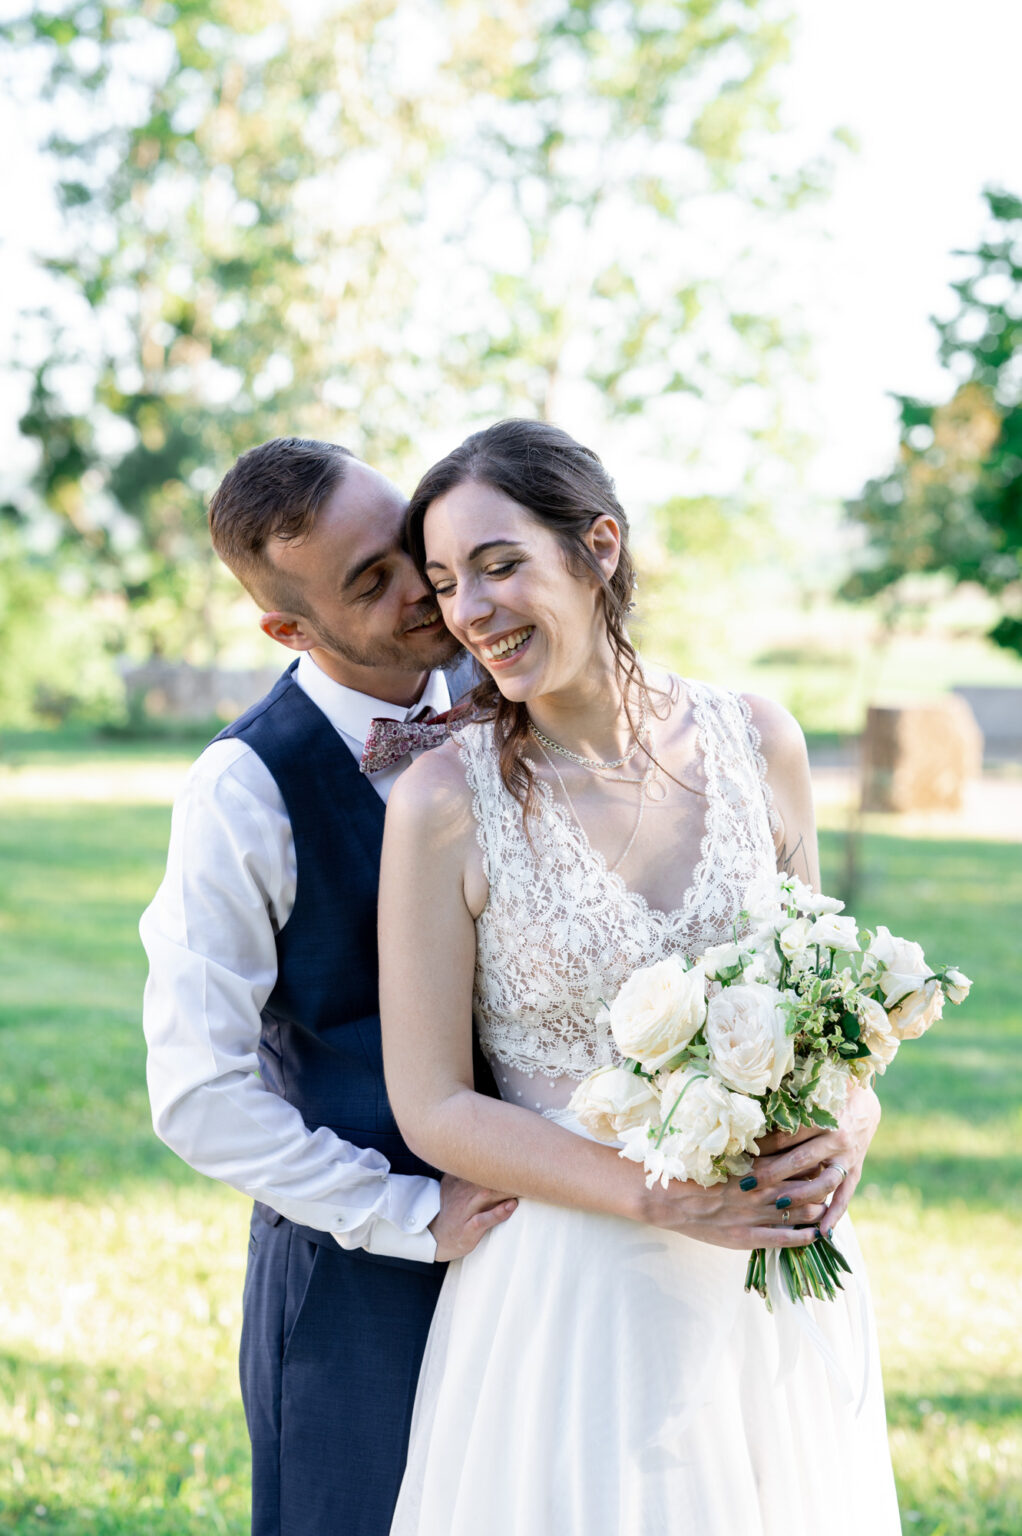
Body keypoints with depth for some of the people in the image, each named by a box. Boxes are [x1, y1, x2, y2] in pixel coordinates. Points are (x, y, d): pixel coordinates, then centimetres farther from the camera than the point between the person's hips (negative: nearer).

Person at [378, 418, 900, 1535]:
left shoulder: (757, 742, -1)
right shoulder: (445, 804, -12)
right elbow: (433, 1107, -10)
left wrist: (849, 1116, -9)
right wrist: (664, 1200, -19)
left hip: (775, 1280, 4)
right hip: (570, 1293, -4)